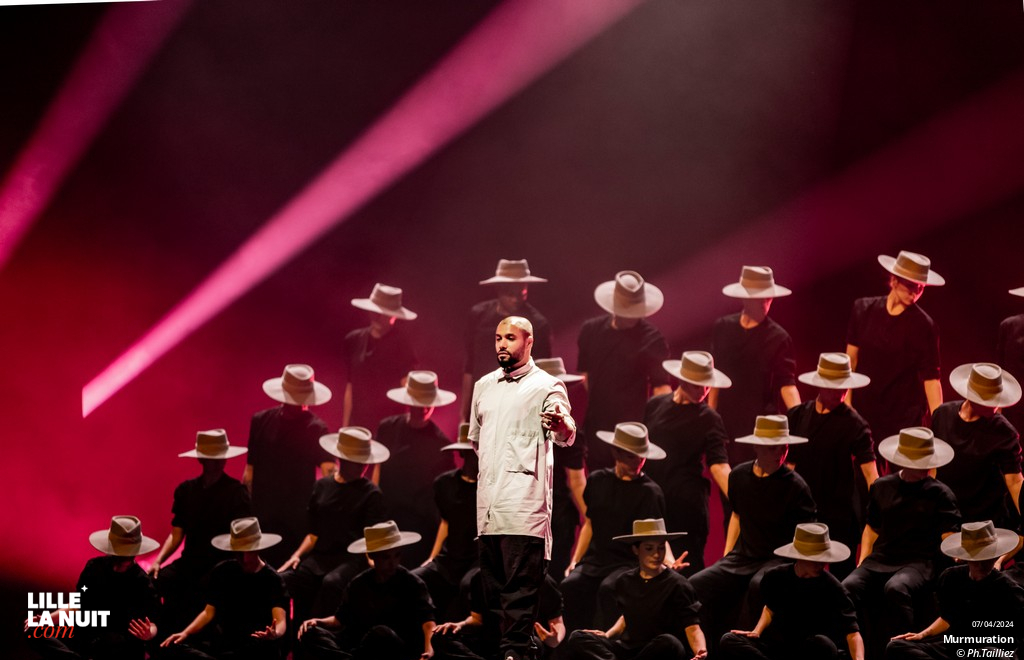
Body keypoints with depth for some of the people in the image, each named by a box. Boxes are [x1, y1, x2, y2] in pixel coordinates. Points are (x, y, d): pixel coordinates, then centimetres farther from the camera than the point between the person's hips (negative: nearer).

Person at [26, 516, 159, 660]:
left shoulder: (142, 584, -6)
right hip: (83, 637, 5)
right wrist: (46, 619, 1)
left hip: (115, 648, -5)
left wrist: (148, 634, -34)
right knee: (34, 632, -20)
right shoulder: (94, 567, 6)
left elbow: (152, 626, -9)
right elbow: (78, 605, 15)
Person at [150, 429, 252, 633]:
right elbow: (176, 534, 11)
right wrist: (158, 561, -6)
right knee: (156, 580, -22)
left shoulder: (236, 492, -3)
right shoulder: (186, 490, 10)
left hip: (222, 563, -4)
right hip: (190, 562, 5)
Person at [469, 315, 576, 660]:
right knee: (492, 583, 9)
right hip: (488, 501, 6)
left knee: (520, 584, -10)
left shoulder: (547, 386, -2)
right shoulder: (484, 386, 17)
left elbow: (566, 435, -18)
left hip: (523, 500, -6)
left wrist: (561, 424, -40)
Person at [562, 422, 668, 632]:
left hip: (629, 563, -4)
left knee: (608, 588, -36)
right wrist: (575, 561, 10)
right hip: (594, 559, 4)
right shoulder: (598, 481, 11)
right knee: (569, 586, -28)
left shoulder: (650, 492, 0)